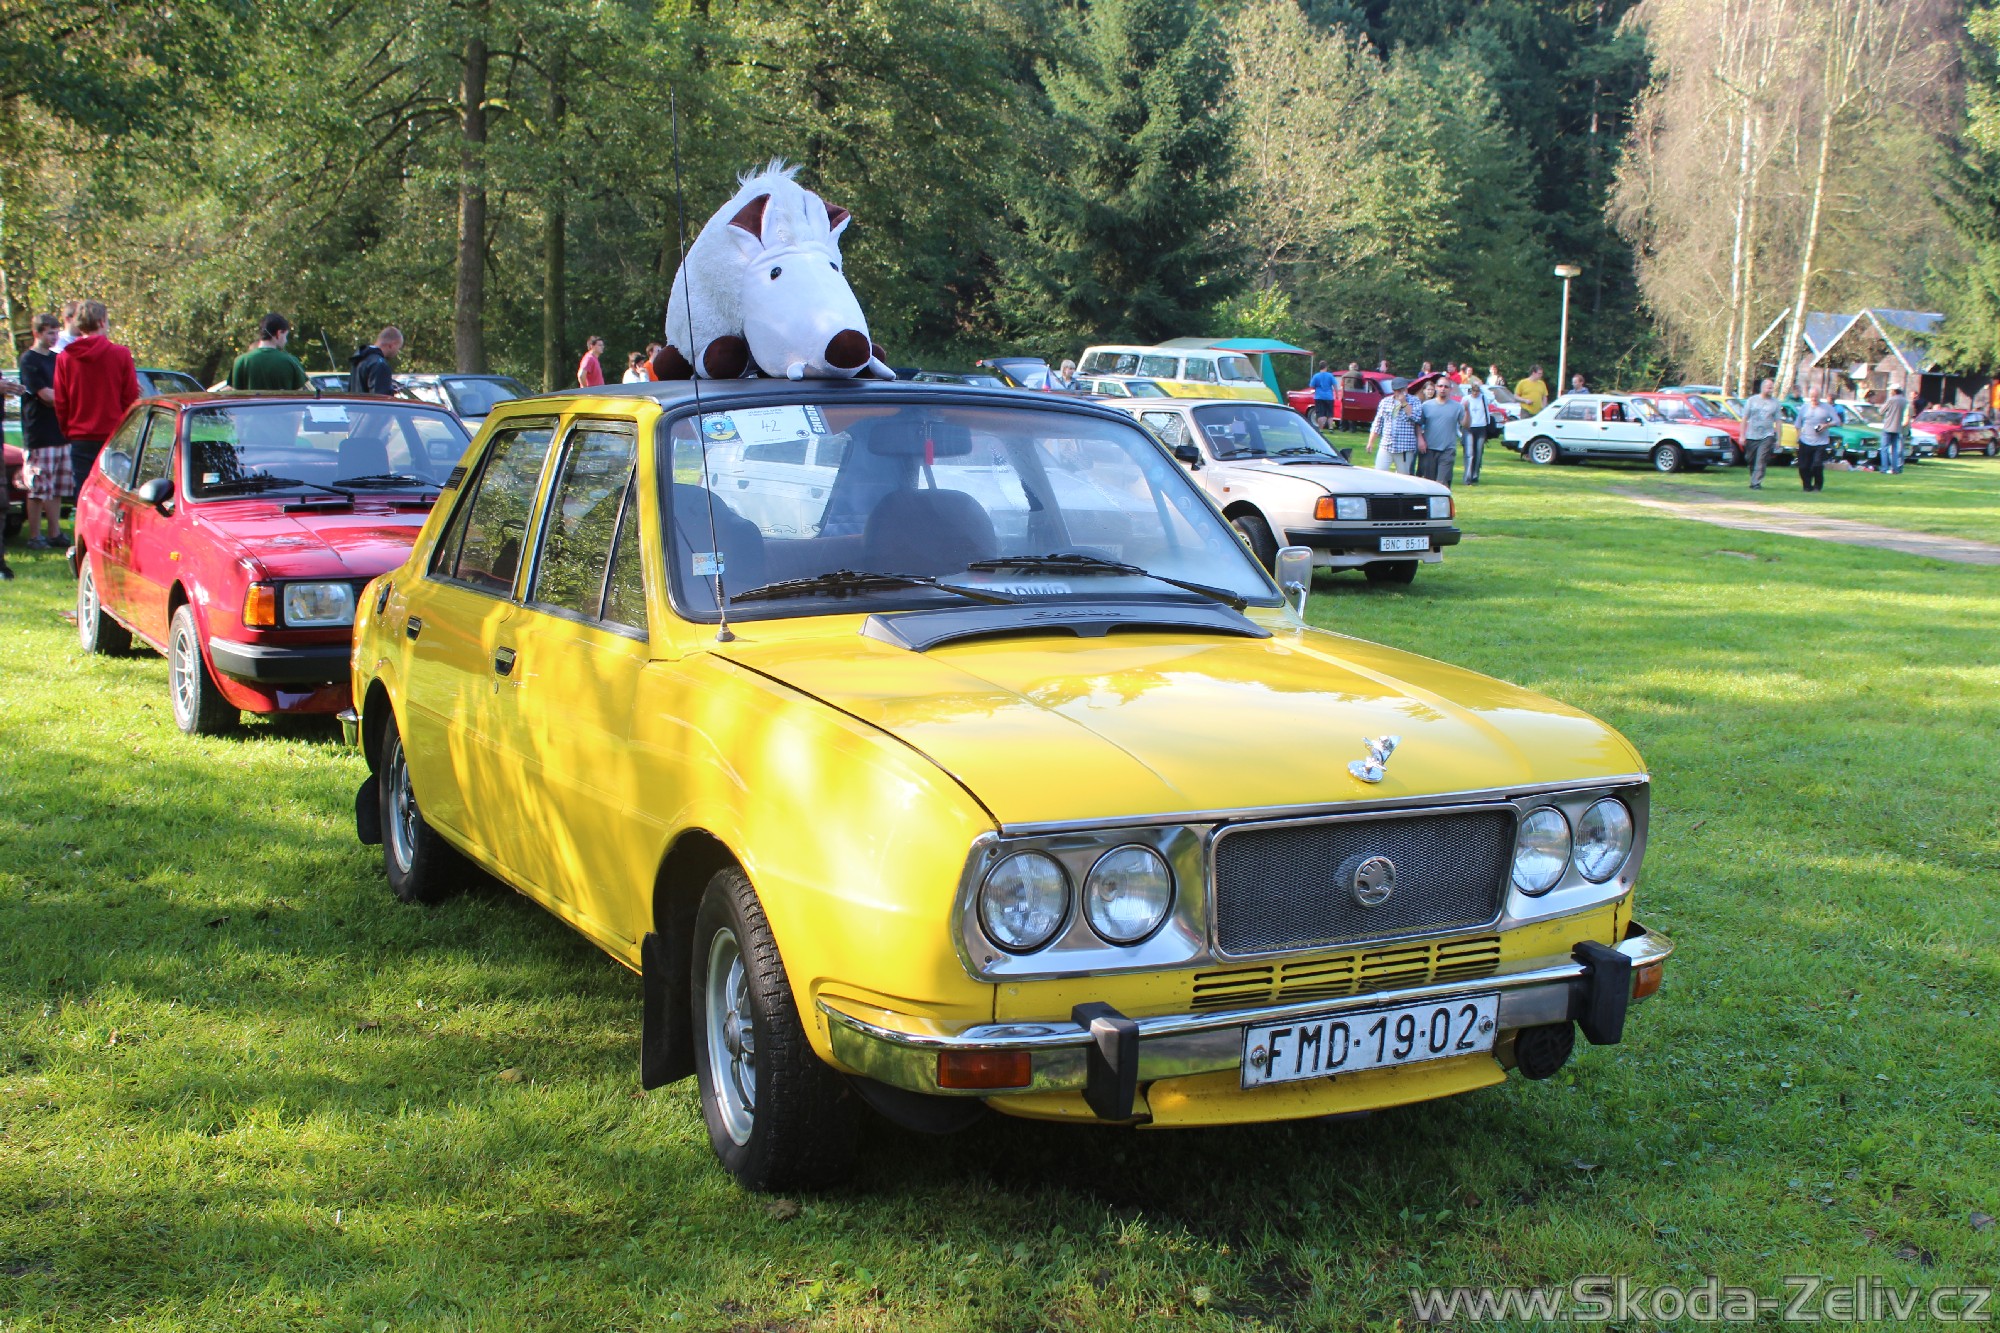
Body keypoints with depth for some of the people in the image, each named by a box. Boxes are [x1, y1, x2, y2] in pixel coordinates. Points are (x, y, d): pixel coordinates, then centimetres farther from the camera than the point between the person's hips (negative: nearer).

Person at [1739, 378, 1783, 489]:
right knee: (1750, 460, 8)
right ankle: (1754, 480, 27)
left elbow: (1778, 422, 5)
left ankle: (1756, 483, -15)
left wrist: (1778, 439, -1)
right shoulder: (1752, 400, 6)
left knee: (1761, 461, -13)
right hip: (1751, 436, 2)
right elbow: (1745, 419, 6)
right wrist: (1742, 435, 0)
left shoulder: (1775, 403, 5)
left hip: (1767, 436, -2)